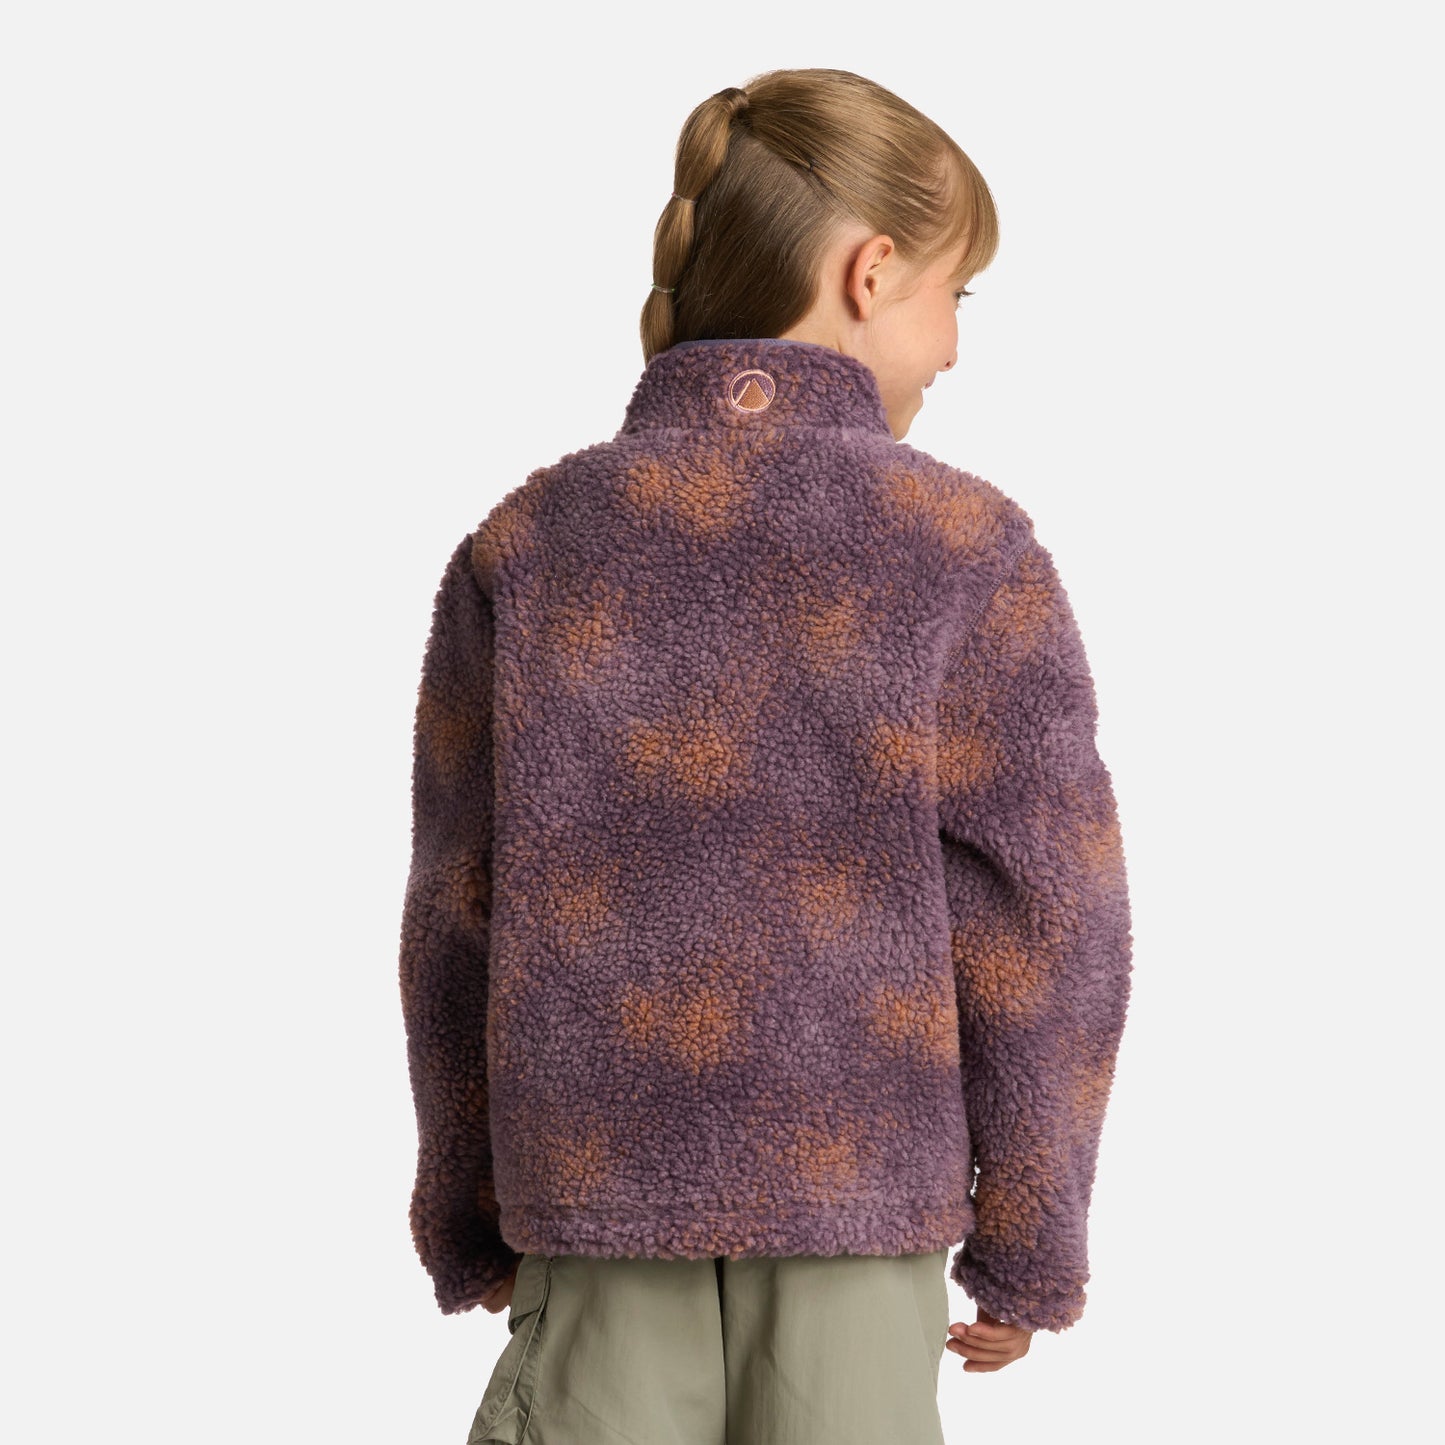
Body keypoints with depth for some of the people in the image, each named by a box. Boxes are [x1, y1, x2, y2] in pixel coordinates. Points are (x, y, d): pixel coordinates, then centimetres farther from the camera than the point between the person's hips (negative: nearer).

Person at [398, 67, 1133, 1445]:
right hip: (857, 1184, -2)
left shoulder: (527, 541, 1)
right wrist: (1031, 1239, 5)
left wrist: (464, 1218, 15)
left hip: (593, 1189, 2)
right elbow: (1045, 911, -7)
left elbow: (455, 911, 4)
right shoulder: (964, 544, -7)